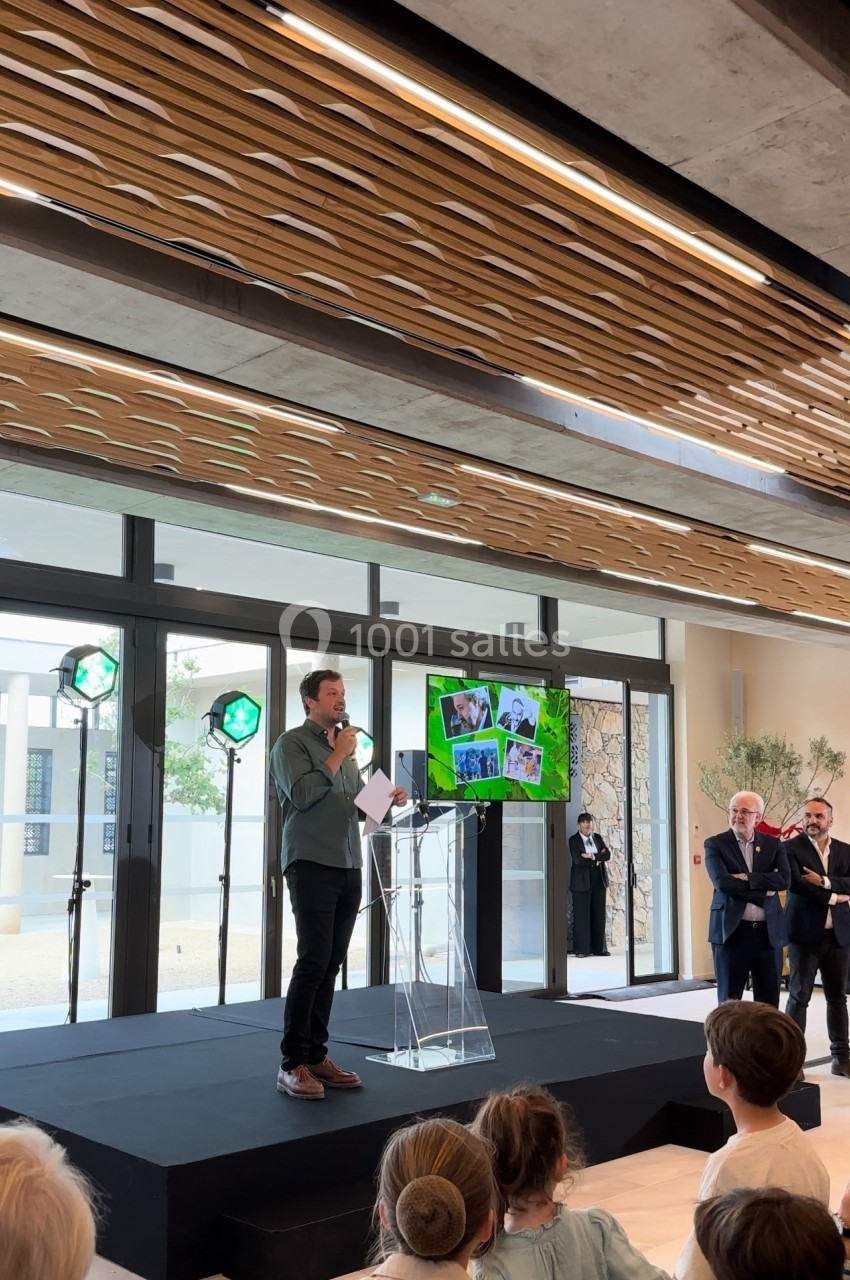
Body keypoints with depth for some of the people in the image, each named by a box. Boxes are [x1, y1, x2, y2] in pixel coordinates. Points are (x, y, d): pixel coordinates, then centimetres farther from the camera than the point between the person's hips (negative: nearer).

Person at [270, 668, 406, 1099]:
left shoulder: (344, 746, 20)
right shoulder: (292, 742, -2)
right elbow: (302, 795, -16)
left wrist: (387, 797, 5)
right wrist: (338, 756, -11)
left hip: (349, 868, 7)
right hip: (311, 865, -7)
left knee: (331, 964, 7)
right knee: (314, 960, -11)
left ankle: (316, 1055, 13)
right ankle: (292, 1063, -5)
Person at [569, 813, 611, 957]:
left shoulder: (597, 837, 13)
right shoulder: (574, 840, -2)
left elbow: (607, 855, 0)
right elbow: (578, 860, -16)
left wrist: (592, 856, -14)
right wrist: (598, 858, -9)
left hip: (599, 879, 5)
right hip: (582, 880, -4)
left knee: (599, 914, 6)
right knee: (581, 914, -3)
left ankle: (599, 947, 13)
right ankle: (582, 949, 2)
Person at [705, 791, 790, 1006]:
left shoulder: (773, 844, 9)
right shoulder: (715, 844, 0)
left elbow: (784, 879, -7)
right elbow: (722, 882, -15)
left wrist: (747, 878, -14)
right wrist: (764, 888, -11)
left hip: (769, 932, 3)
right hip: (731, 931, -3)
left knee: (769, 1002, 8)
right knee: (729, 1001, 4)